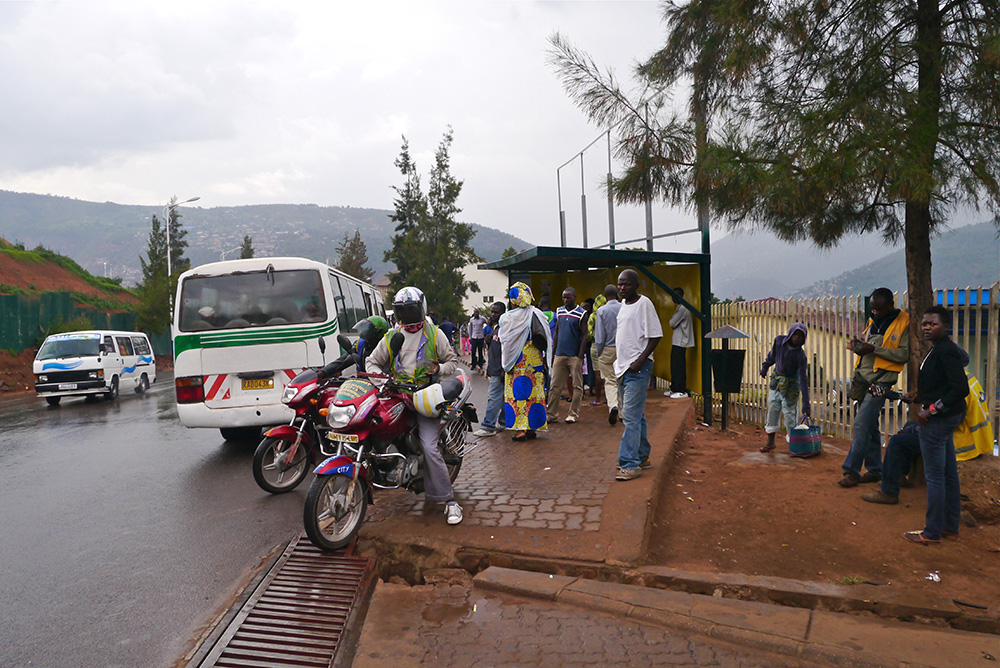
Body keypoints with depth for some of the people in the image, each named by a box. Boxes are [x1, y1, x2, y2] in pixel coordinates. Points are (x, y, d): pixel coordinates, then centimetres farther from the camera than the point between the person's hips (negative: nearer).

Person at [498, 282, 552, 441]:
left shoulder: (508, 318, -9)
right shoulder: (538, 315, 4)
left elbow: (506, 343, -7)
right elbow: (547, 340, 7)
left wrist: (505, 366, 0)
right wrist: (545, 359, 15)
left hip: (518, 363, -4)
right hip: (535, 361, 5)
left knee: (517, 394, 0)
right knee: (534, 393, 10)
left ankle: (520, 430, -3)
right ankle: (533, 428, 16)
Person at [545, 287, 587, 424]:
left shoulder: (581, 313, -3)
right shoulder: (559, 311, 11)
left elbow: (584, 336, -4)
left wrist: (580, 355, -11)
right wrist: (553, 352, 11)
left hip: (575, 356, -4)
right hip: (560, 354, 5)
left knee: (577, 386, 3)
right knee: (555, 386, 3)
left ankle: (573, 414, 11)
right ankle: (551, 414, 7)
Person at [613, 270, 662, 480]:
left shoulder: (644, 303, -10)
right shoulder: (623, 304, 15)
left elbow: (655, 336, -13)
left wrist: (640, 361, -18)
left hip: (638, 368, -9)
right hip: (623, 367, 9)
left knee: (631, 416, -12)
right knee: (636, 415, 16)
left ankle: (630, 464, -9)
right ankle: (642, 457, 27)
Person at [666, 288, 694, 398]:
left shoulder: (683, 308, -16)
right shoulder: (680, 307, 17)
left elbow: (672, 324, -15)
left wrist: (671, 319, 4)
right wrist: (673, 320, 1)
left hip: (680, 342, -10)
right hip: (677, 341, 10)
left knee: (679, 366, -7)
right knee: (674, 366, 13)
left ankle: (682, 391, -3)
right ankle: (674, 389, 19)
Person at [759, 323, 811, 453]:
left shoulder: (800, 355, -23)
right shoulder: (779, 340, -12)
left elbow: (803, 379, -23)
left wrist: (806, 404, -25)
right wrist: (765, 366, 22)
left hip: (790, 385, -4)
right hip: (776, 380, 5)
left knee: (789, 413, -6)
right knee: (772, 409, 7)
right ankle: (770, 441, 17)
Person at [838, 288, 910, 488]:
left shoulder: (903, 323, -7)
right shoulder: (873, 321, 14)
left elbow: (904, 354, -13)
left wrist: (874, 348, -19)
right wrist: (859, 346, 0)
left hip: (881, 380, -7)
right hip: (863, 377, 7)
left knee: (861, 424, -12)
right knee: (870, 426, 12)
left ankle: (851, 471, -7)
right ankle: (875, 470, 22)